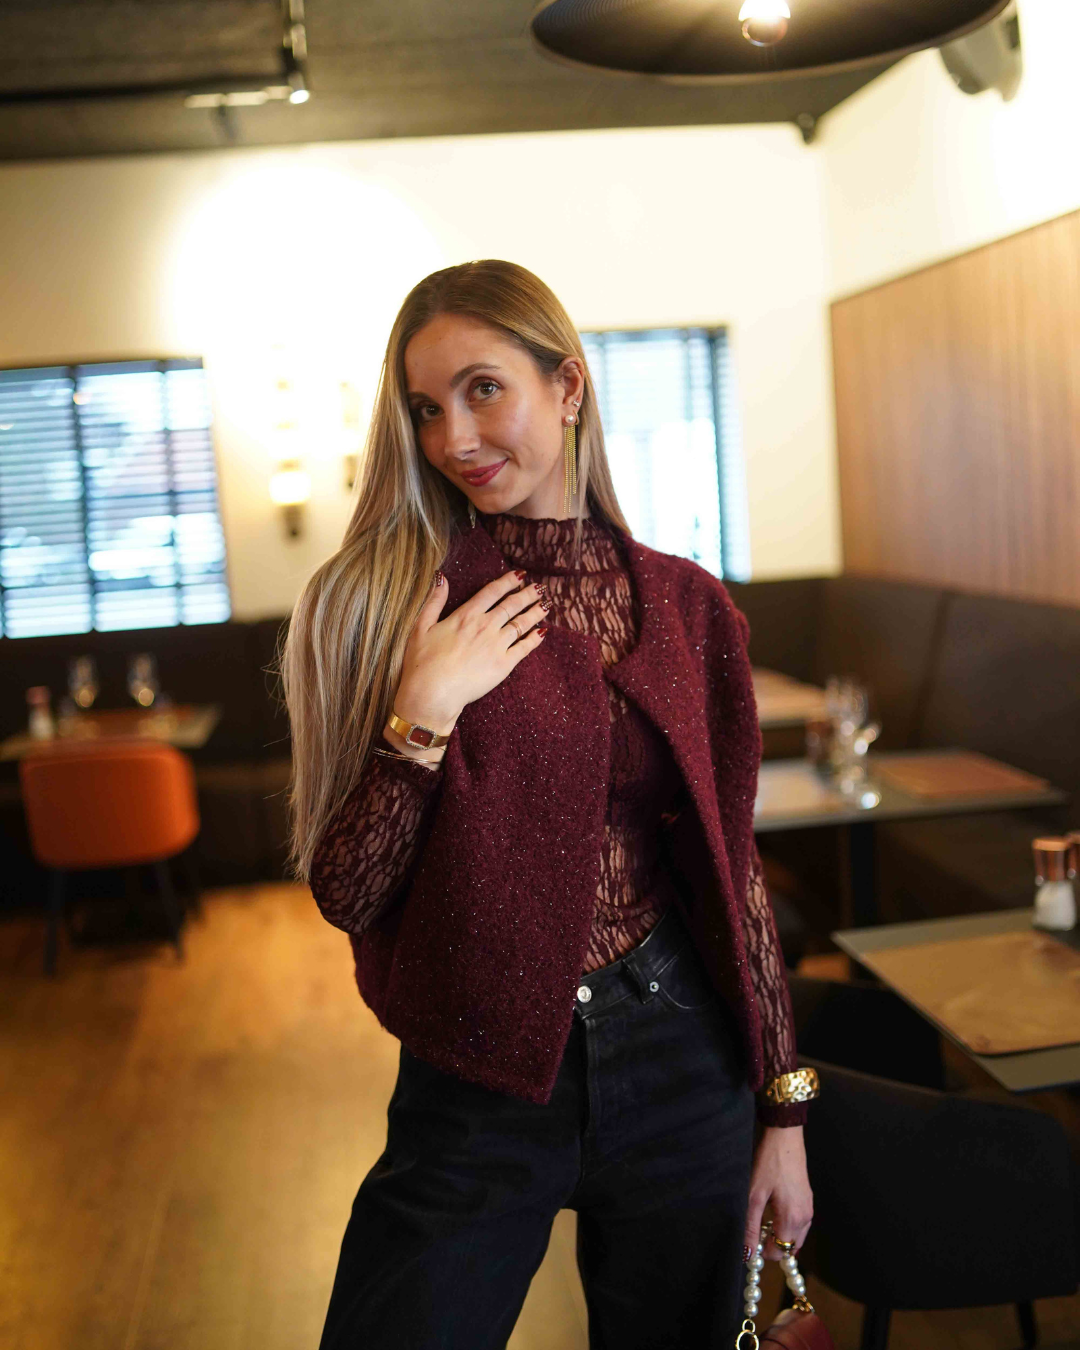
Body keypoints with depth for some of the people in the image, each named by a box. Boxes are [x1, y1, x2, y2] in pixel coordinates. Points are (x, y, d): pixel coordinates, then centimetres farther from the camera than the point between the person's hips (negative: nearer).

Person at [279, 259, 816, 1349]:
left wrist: (784, 1110, 5)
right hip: (475, 1088, -2)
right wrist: (422, 716, -21)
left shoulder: (683, 603, -1)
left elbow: (732, 861, 4)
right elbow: (342, 894, -7)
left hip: (680, 1064, 2)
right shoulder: (381, 598, -7)